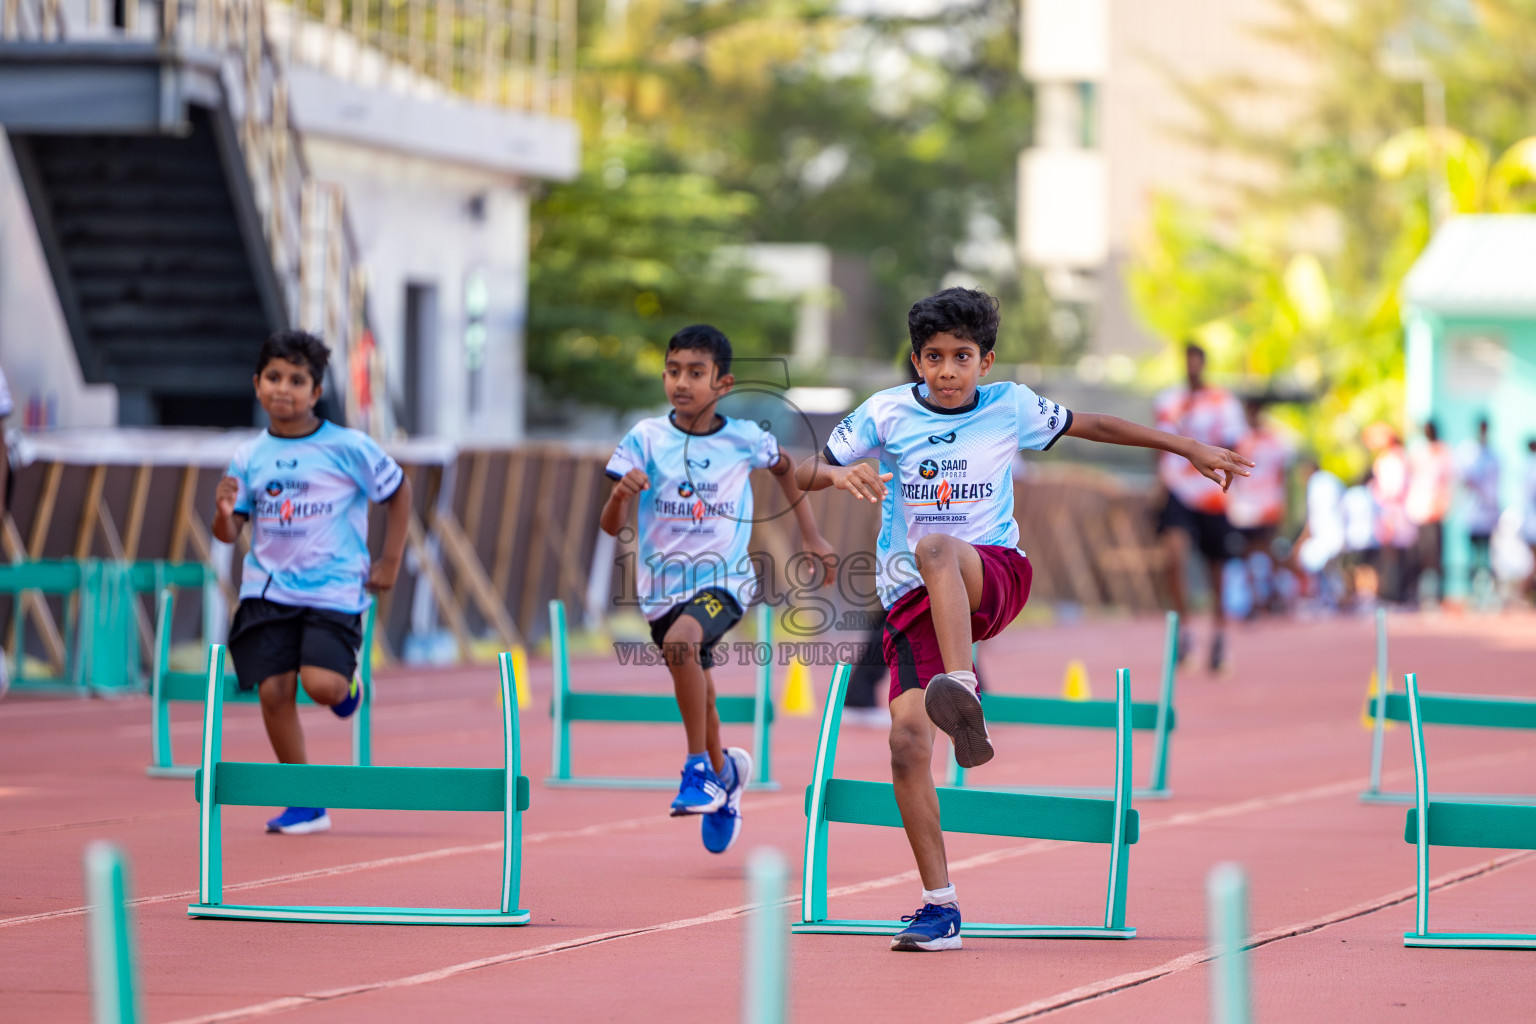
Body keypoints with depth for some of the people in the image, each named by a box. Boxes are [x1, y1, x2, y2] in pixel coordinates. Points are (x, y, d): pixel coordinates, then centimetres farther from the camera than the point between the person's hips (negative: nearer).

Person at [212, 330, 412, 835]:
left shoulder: (349, 448, -6)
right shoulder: (249, 457, 4)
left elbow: (399, 491, 7)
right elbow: (229, 533, 7)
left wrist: (389, 562, 4)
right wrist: (224, 512, -17)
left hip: (333, 589, -3)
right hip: (268, 587, 3)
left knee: (321, 683, -22)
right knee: (273, 690, -6)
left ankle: (348, 683, 18)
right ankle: (306, 804, 7)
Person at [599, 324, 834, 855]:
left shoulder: (744, 438, -5)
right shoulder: (646, 438, -6)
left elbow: (785, 467, 19)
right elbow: (611, 526, -8)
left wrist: (811, 536, 16)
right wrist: (621, 494, -30)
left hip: (724, 579, -3)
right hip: (664, 586, 3)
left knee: (681, 640, -34)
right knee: (698, 701, 14)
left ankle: (699, 767, -20)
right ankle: (724, 772, 47)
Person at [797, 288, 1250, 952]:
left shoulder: (1011, 408, 6)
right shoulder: (886, 413, 4)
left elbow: (1090, 426, 20)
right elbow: (803, 474, 5)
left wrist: (1187, 448, 22)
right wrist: (838, 474, -19)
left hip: (993, 578, -2)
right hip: (910, 600, 2)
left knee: (936, 548, -37)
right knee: (907, 737, -15)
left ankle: (963, 696, -53)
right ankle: (940, 907, -8)